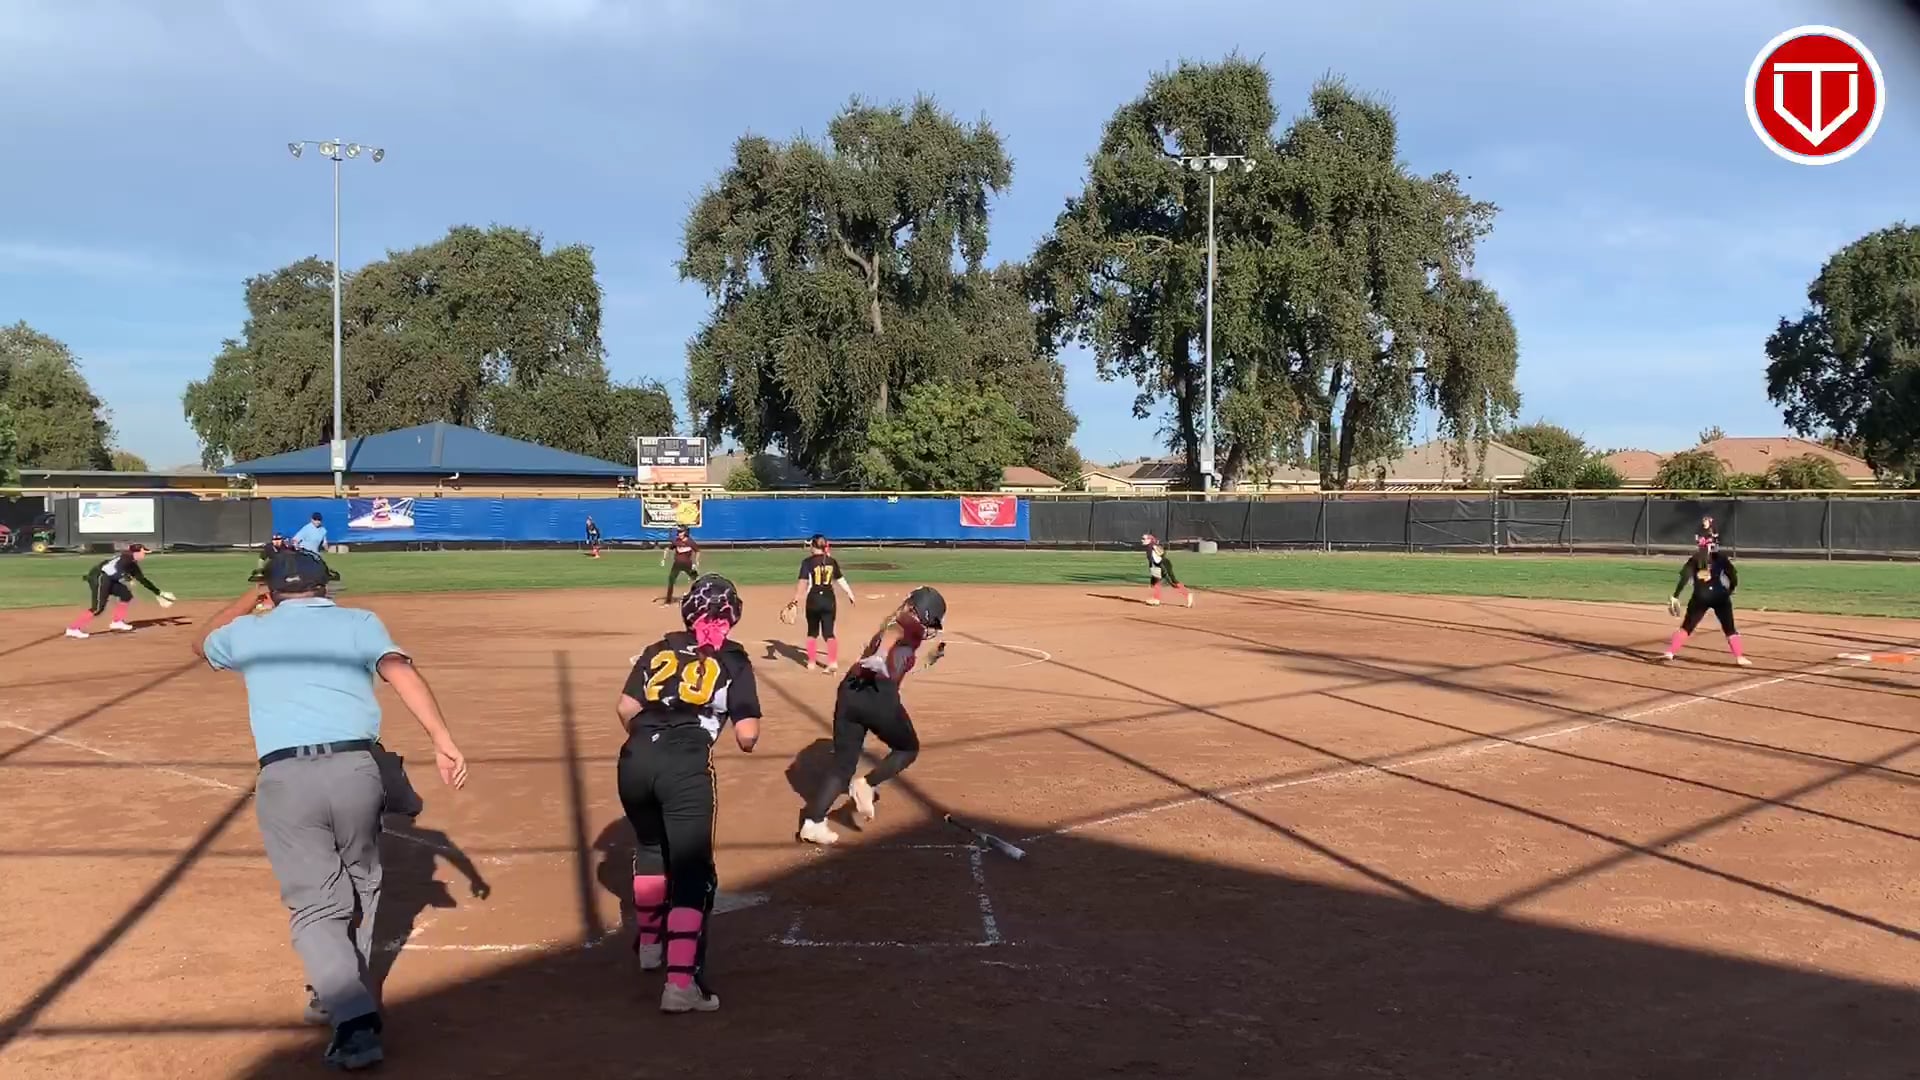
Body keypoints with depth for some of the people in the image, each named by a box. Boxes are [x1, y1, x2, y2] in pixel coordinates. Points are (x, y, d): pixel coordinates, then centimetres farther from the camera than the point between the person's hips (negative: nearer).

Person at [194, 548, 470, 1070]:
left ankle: (356, 1020, -14)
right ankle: (341, 993, 30)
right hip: (355, 769, 0)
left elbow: (203, 646, 43)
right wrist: (443, 742, -14)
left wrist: (252, 597, 49)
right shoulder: (360, 622, 13)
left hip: (285, 778, 0)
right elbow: (400, 671, -6)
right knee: (360, 886, 22)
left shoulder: (249, 632, 19)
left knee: (316, 906, 2)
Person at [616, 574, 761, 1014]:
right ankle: (681, 983, -13)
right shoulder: (733, 659, 10)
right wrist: (749, 736, 24)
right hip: (687, 767, -4)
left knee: (650, 848, 29)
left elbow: (625, 709, 11)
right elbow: (747, 735, 1)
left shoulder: (659, 650, 20)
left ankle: (650, 941, 47)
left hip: (636, 760, 5)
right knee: (692, 873, -1)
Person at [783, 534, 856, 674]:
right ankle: (833, 663, -10)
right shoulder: (832, 561, 4)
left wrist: (795, 601, -17)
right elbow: (841, 580, 8)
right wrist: (850, 595, 18)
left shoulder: (808, 562, -7)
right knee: (829, 632, 5)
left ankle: (811, 663, 21)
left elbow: (803, 582, -15)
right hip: (829, 599, 2)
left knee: (812, 632, 16)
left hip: (814, 600, -2)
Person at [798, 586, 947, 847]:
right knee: (909, 747, 18)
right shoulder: (913, 626, 3)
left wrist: (927, 660, 40)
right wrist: (881, 654, -38)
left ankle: (812, 822, 2)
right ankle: (866, 784, 0)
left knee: (843, 763, 13)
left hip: (850, 691, 7)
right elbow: (892, 633, -20)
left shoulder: (895, 623, 26)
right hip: (880, 694, -7)